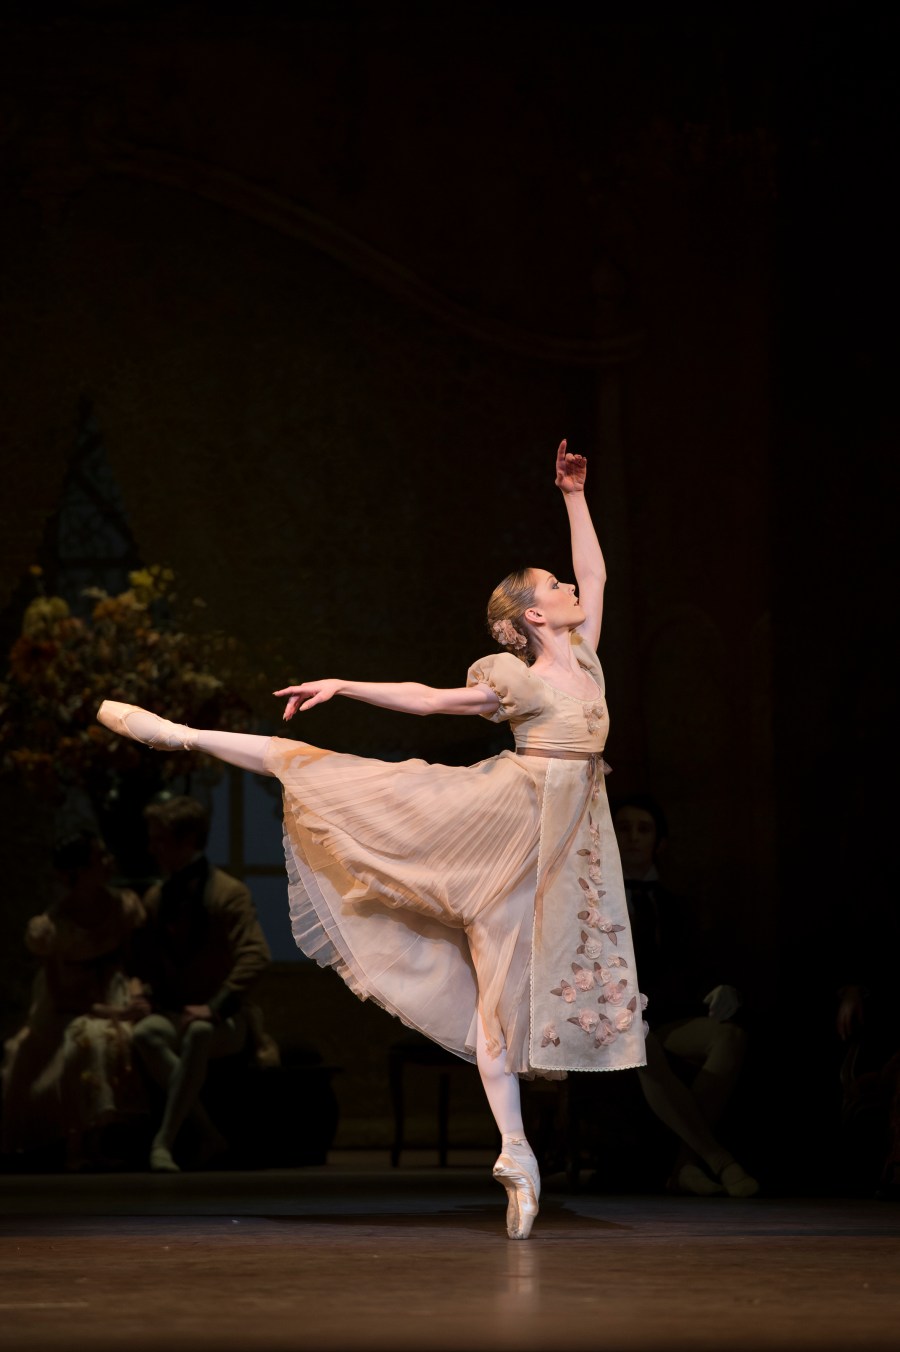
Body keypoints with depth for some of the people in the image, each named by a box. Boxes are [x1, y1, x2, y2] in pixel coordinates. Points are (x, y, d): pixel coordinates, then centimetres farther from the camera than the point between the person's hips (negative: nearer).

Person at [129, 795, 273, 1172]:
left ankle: (164, 1140, -40)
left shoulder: (228, 893, -8)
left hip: (224, 1019, -5)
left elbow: (255, 956, -17)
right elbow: (147, 961, 20)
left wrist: (215, 1006, -25)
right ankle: (209, 1134, -25)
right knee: (145, 1033, -32)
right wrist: (146, 997, -1)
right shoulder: (156, 898, 10)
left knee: (199, 1033, -41)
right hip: (175, 1013, 5)